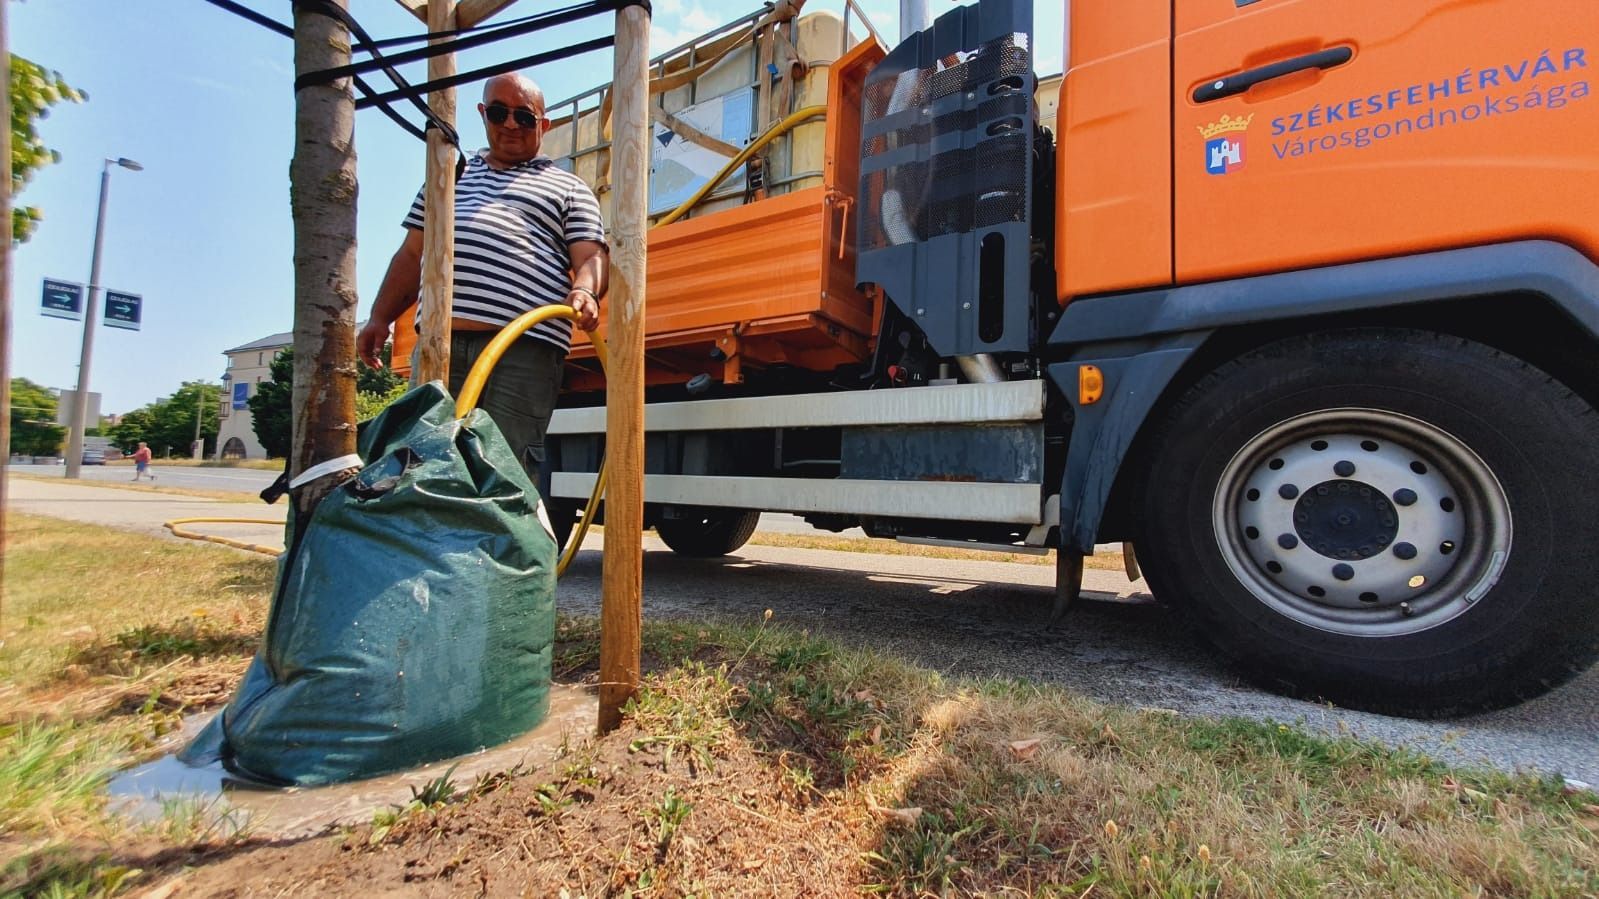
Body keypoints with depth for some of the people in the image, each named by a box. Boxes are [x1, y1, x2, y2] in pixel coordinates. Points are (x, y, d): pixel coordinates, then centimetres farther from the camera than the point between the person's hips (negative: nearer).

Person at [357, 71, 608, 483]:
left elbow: (592, 257, 5)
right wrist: (380, 317, 17)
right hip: (439, 342, 4)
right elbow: (411, 254, 28)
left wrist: (584, 292, -18)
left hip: (525, 348, -4)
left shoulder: (568, 188, 19)